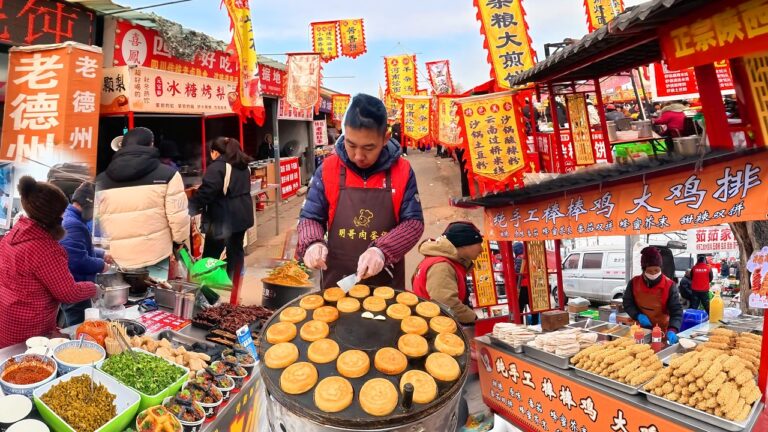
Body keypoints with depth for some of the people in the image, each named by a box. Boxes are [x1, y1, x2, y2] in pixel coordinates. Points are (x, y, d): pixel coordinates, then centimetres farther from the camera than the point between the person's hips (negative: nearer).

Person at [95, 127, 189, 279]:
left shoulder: (101, 180, 8)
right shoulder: (167, 174, -6)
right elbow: (178, 215, -9)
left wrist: (104, 252, 22)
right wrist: (180, 241, 8)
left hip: (117, 258, 4)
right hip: (156, 255, -4)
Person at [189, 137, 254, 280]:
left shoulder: (217, 167, -13)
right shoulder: (243, 166, 13)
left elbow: (205, 192, -19)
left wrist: (191, 207, -8)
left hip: (223, 217, -8)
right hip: (242, 214, 8)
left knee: (211, 254, 3)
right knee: (236, 249, 14)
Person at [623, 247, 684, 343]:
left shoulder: (669, 285, -16)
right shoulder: (634, 283, -8)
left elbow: (677, 311, -19)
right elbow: (627, 303, 0)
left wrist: (672, 330, -35)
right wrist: (638, 316, -19)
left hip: (661, 331, -2)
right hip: (639, 329, 2)